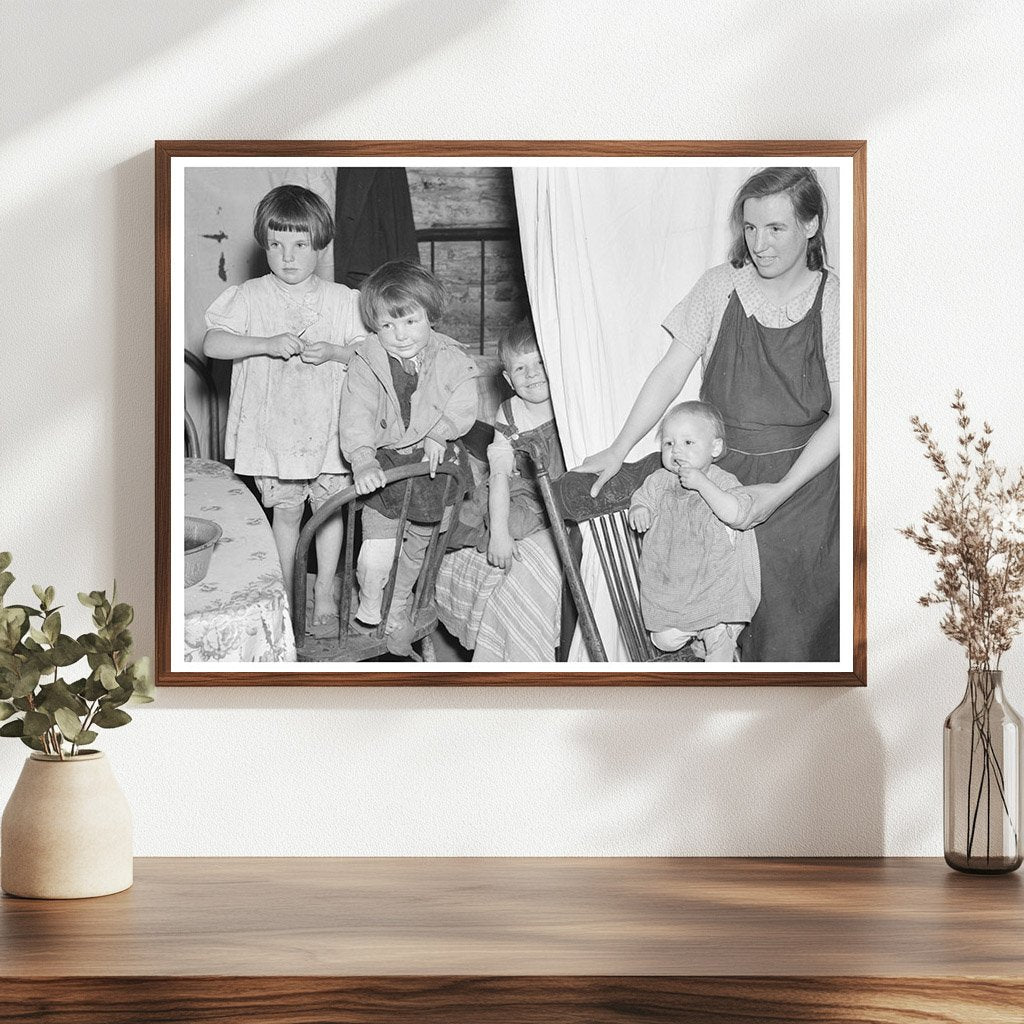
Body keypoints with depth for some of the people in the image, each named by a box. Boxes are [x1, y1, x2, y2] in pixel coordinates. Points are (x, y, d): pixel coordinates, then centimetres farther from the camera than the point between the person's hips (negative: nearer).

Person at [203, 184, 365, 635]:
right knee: (286, 510, 8)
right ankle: (284, 592, 22)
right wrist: (267, 344, -23)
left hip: (329, 425, 1)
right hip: (273, 427, -1)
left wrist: (332, 352, -17)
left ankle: (324, 592, 21)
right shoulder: (248, 298, -2)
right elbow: (212, 343, -12)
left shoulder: (342, 300, 2)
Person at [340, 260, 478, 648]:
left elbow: (462, 407, -9)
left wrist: (438, 434, -25)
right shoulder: (367, 363, -14)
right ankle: (368, 609, 16)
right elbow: (356, 414, -23)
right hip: (382, 465, -2)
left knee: (416, 548, 20)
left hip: (430, 462, 3)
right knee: (375, 560, -15)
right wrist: (362, 459, -38)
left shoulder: (451, 360, -8)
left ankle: (396, 615, 45)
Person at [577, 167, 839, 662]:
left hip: (800, 482, -2)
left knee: (790, 626, 0)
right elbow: (672, 370, -1)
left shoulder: (834, 302, -5)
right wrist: (619, 449, -10)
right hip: (718, 473, 2)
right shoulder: (720, 287, 1)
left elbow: (841, 416, -8)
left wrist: (780, 490, -17)